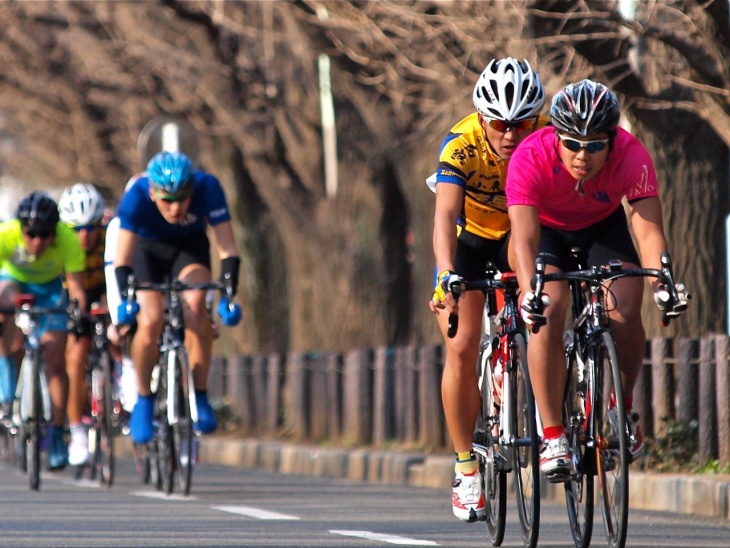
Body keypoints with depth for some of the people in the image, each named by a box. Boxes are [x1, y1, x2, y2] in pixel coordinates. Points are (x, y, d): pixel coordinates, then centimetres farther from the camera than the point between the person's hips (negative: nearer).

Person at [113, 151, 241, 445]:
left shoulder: (207, 188, -33)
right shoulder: (136, 196, -34)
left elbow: (228, 250, -33)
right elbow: (122, 259, -36)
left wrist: (227, 296, -45)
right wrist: (125, 298, -52)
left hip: (190, 247, 0)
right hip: (148, 249, 0)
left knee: (195, 305, -29)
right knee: (150, 322, -23)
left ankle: (200, 397, -16)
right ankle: (143, 401, -1)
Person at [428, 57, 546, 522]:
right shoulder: (461, 146, -32)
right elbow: (445, 214, -43)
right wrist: (446, 276, -59)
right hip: (470, 237, -2)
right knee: (462, 349, -12)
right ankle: (466, 469, -3)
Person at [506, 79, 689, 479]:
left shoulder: (631, 156, -32)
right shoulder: (531, 158, -35)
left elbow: (648, 229, -39)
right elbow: (524, 237, -42)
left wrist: (662, 284, -57)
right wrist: (528, 293, -60)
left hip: (603, 227, 1)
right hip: (547, 229, -1)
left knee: (624, 310, -23)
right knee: (548, 312, -26)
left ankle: (623, 408, 3)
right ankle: (552, 437, -19)